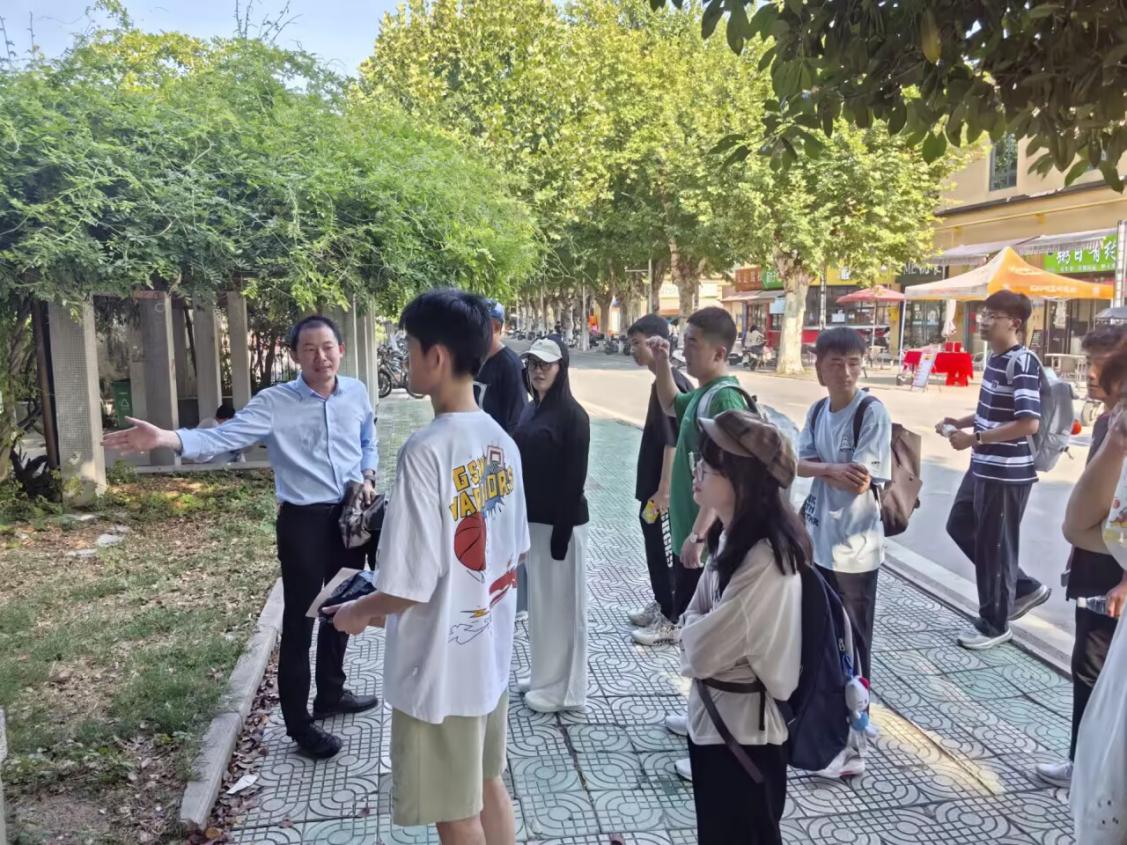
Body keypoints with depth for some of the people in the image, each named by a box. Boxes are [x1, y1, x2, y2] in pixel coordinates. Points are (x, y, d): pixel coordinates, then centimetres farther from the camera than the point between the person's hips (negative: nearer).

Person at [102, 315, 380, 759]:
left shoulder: (358, 393, 1)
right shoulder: (274, 402, -12)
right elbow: (222, 437, -23)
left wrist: (368, 478, 1)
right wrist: (164, 438, -38)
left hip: (350, 516, 5)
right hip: (303, 521, -5)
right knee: (300, 620, 2)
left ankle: (331, 693, 39)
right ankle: (298, 722, 17)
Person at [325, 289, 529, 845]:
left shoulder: (426, 451, -26)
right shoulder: (501, 442, -1)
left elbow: (411, 585, -25)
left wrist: (358, 612, -3)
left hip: (440, 666, -7)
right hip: (490, 651, 7)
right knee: (488, 787, 25)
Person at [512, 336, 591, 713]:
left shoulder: (572, 414, -13)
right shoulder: (530, 410, 9)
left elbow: (575, 477, -16)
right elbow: (521, 465, 11)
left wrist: (563, 529, -18)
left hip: (561, 521, -8)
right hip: (532, 519, 8)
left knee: (561, 602, 2)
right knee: (539, 599, 17)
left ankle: (563, 688, 14)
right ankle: (544, 674, 31)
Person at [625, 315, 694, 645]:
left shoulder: (668, 383, -20)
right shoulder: (671, 380, 10)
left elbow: (672, 442, -23)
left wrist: (663, 491, -22)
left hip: (662, 488, -10)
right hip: (655, 484, 10)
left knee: (665, 553, 1)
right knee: (656, 549, 19)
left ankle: (671, 621, 13)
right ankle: (661, 605, 33)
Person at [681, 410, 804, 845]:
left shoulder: (766, 560, -29)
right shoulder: (732, 535, 0)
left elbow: (701, 651, -26)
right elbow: (694, 619, 7)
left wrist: (695, 630, -6)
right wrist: (700, 631, -13)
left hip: (744, 726, -8)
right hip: (712, 714, 8)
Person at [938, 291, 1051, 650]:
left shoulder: (1022, 363, -19)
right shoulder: (995, 359, 9)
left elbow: (1029, 422, -27)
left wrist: (974, 439, -23)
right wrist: (961, 422, 7)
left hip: (1006, 473, -10)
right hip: (984, 467, 10)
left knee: (994, 545, 3)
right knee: (960, 527, 20)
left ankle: (994, 625, 21)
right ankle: (1024, 587, 33)